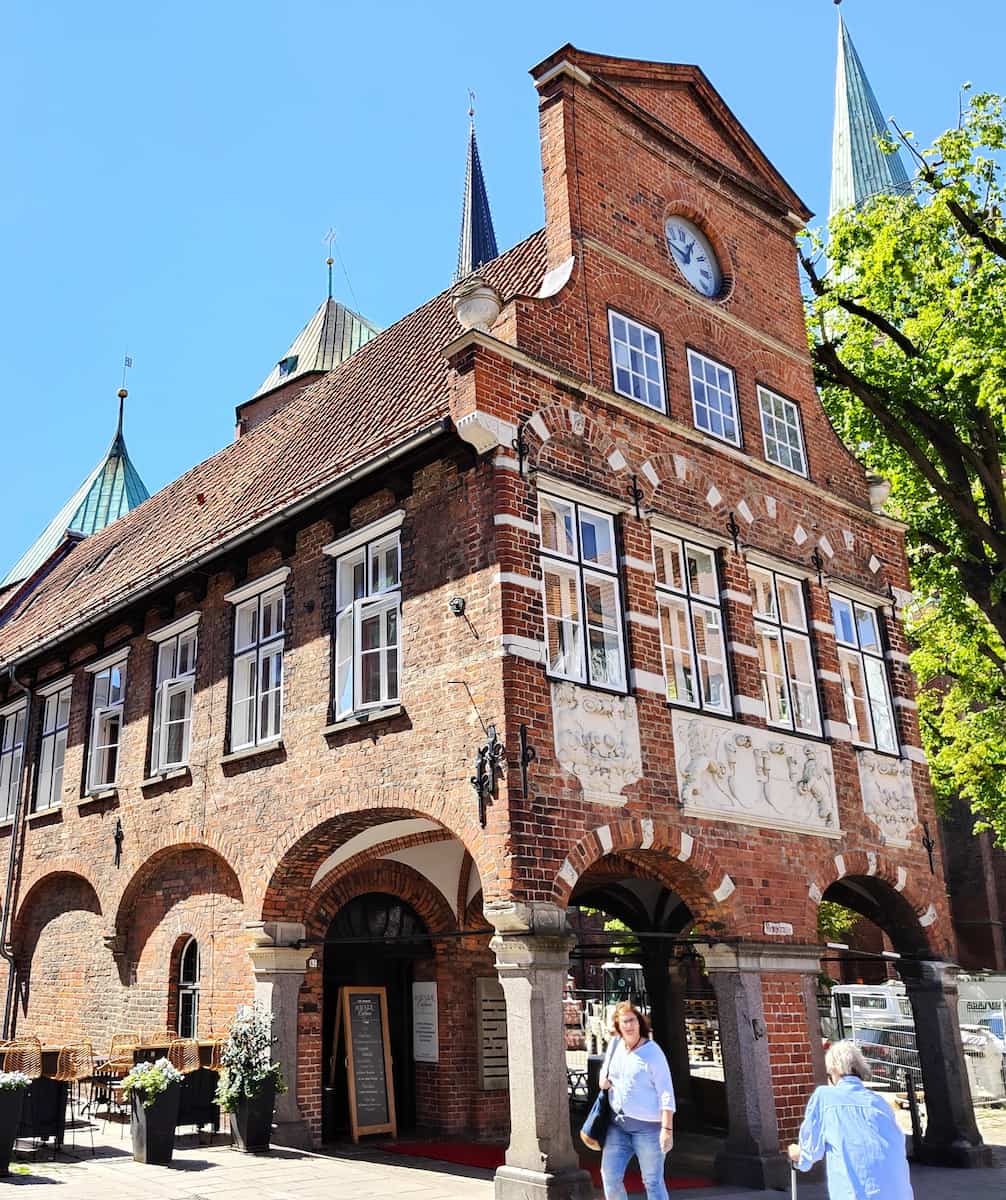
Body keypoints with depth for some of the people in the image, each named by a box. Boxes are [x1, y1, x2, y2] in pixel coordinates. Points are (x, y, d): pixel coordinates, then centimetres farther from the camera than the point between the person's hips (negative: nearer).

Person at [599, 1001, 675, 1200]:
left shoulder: (652, 1052, -12)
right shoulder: (616, 1046, 6)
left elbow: (666, 1094, -14)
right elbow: (606, 1069, 27)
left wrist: (667, 1129, -20)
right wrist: (603, 1079, 4)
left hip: (647, 1126, -6)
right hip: (618, 1124, 6)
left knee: (652, 1181, 1)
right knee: (610, 1175, 2)